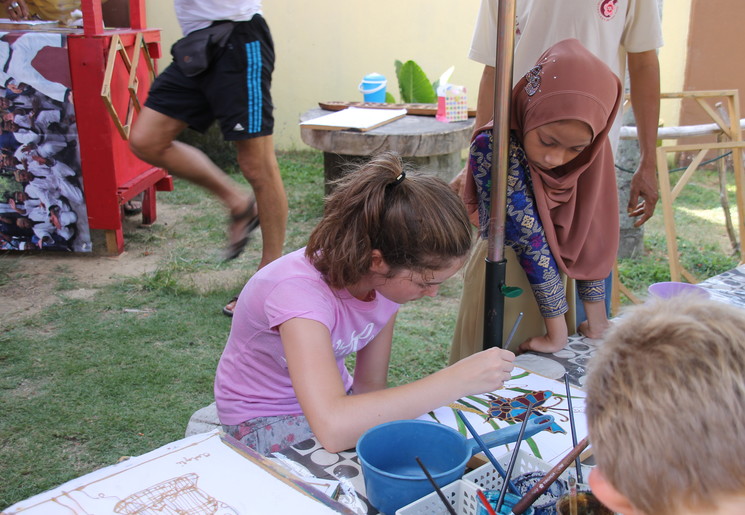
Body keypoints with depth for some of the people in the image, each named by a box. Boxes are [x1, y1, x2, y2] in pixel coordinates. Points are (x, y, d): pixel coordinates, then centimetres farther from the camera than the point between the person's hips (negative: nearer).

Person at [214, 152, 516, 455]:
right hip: (263, 421, -6)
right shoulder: (299, 291, -36)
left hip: (335, 399, 7)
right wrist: (457, 380, -48)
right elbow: (332, 429, -50)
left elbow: (371, 385, -5)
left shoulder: (388, 279, -14)